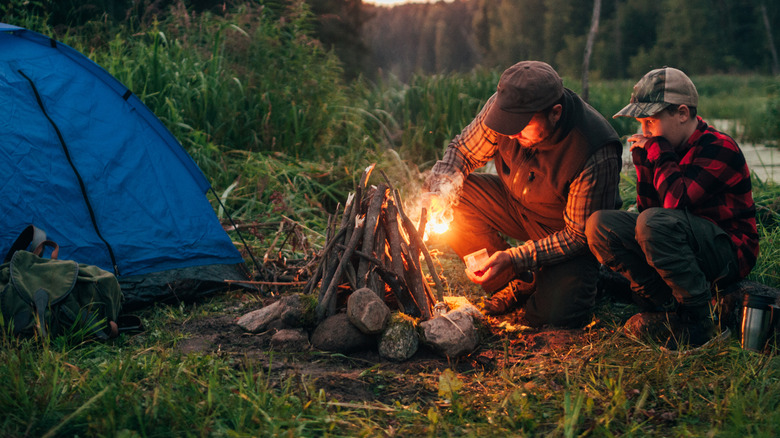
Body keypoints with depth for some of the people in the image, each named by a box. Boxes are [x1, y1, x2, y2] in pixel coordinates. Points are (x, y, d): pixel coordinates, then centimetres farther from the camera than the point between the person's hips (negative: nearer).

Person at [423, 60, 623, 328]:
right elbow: (462, 151, -6)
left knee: (559, 313, -30)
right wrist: (437, 192, -26)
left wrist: (514, 258, -33)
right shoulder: (503, 105, -21)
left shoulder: (597, 155, -34)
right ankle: (519, 285, -4)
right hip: (516, 204, 6)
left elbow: (579, 236, -26)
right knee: (454, 196, -20)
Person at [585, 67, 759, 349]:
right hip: (685, 245, 8)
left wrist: (659, 153, -16)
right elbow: (647, 208, 7)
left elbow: (675, 202, -29)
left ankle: (699, 323, -23)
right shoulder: (669, 148, 7)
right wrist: (643, 160, -6)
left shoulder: (720, 148, -16)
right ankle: (665, 307, -11)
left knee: (654, 222, -36)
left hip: (730, 254, -8)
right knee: (600, 224, -9)